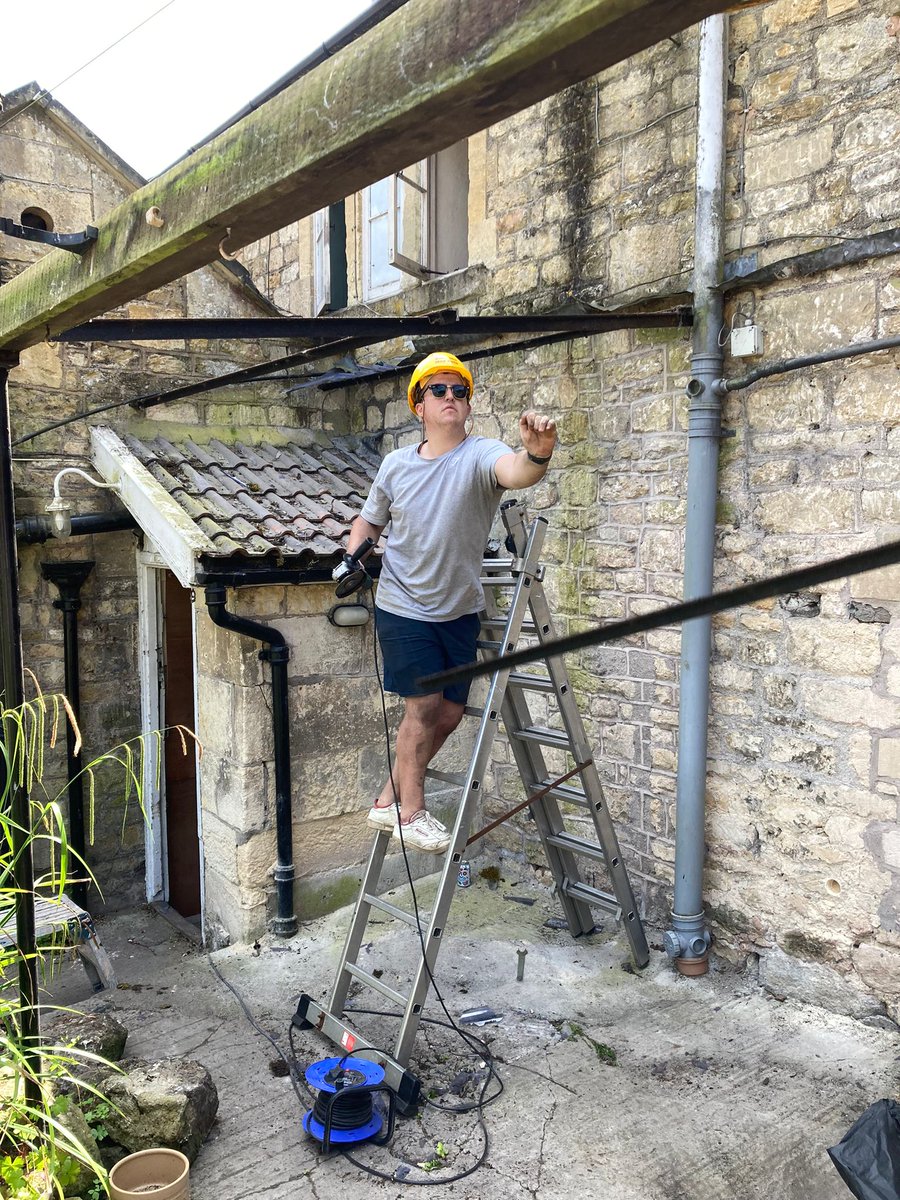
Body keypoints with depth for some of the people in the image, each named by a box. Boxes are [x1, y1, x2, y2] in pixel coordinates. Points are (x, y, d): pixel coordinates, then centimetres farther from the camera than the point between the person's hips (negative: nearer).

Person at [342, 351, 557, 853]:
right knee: (424, 705, -5)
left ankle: (389, 799, 28)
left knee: (451, 713, 8)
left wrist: (537, 454, -61)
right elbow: (370, 520, 13)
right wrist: (353, 557, -7)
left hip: (460, 609, 1)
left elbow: (514, 473, -38)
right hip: (404, 607, -1)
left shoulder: (480, 455, -13)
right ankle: (411, 811, 15)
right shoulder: (396, 463, -3)